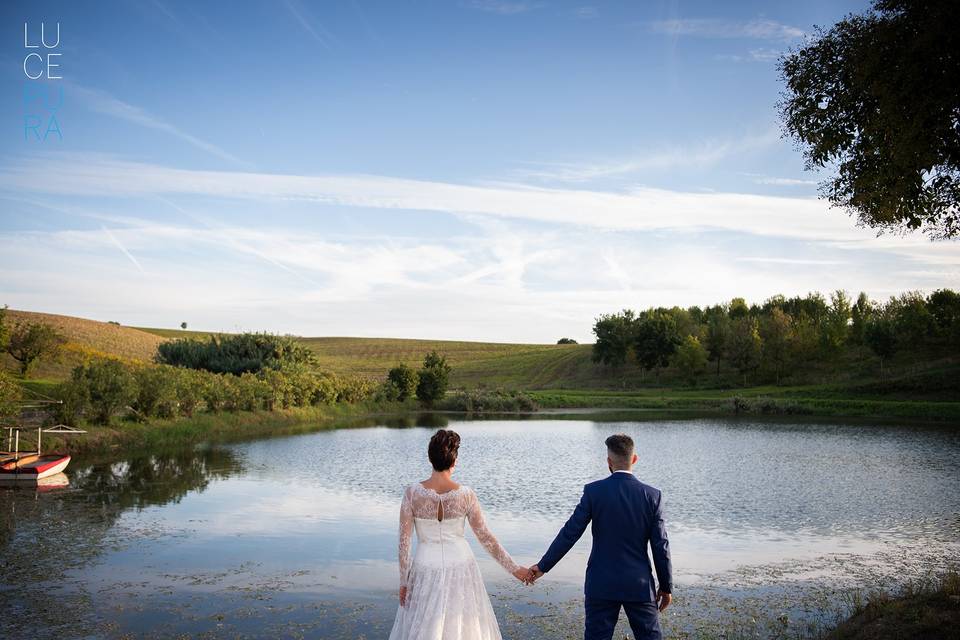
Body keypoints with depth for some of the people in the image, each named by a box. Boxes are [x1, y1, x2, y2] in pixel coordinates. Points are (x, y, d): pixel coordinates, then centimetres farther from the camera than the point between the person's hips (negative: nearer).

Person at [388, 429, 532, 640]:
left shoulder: (412, 492, -15)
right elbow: (485, 538, -9)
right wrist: (515, 568, 2)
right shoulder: (466, 495, -13)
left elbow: (404, 541, -11)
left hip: (427, 571, 0)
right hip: (460, 569, 0)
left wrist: (404, 581, 0)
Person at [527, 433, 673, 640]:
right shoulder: (651, 495, -6)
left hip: (601, 584, -1)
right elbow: (660, 546, -4)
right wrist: (666, 586, 8)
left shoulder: (593, 491, -9)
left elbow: (570, 533, -8)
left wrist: (542, 566, 1)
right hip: (639, 585, 1)